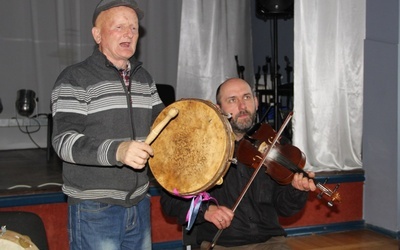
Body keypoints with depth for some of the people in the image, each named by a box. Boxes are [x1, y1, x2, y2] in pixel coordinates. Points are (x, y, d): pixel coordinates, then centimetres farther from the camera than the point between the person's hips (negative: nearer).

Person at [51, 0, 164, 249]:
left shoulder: (144, 78, 11)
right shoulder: (75, 79, -10)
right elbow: (64, 140, -19)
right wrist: (117, 151, -35)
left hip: (139, 204, 6)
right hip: (94, 210, -6)